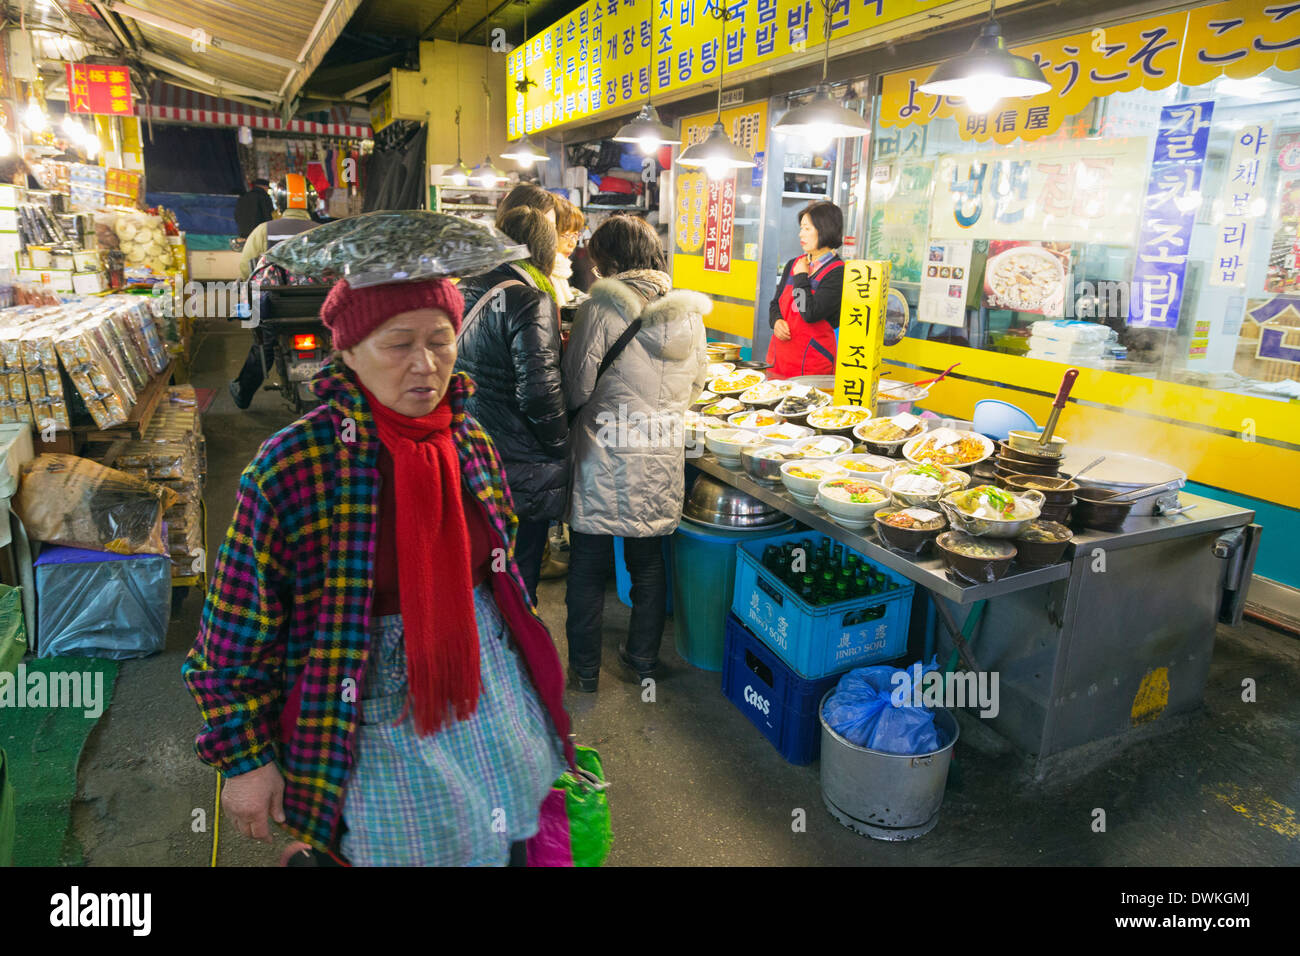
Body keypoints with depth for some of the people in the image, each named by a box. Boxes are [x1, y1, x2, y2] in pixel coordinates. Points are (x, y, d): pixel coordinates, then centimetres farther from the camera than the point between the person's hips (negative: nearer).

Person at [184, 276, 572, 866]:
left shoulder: (472, 444, -3)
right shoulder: (290, 468, -20)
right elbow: (234, 636, -11)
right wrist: (244, 760, -8)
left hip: (488, 686, 5)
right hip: (376, 718, -4)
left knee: (506, 841, 19)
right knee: (400, 846, 13)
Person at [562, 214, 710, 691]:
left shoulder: (601, 307, -13)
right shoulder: (689, 312, 2)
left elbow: (576, 388, -10)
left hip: (604, 456, -4)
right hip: (662, 458, 5)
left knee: (588, 565, 10)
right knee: (648, 559, 20)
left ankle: (584, 668, 22)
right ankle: (643, 657, 33)